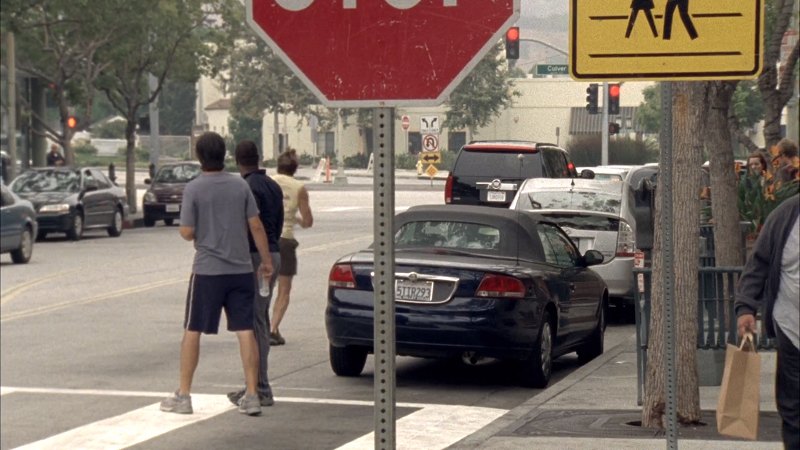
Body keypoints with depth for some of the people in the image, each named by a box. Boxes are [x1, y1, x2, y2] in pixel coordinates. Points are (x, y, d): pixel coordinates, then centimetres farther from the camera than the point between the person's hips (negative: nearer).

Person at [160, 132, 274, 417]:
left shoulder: (194, 189, -8)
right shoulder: (240, 186, 2)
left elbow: (187, 232, -9)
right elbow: (256, 226, 2)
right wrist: (266, 260, 10)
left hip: (207, 270, -3)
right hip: (241, 269, 3)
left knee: (192, 331, 7)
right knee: (245, 332, 3)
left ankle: (183, 396, 11)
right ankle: (252, 396, 2)